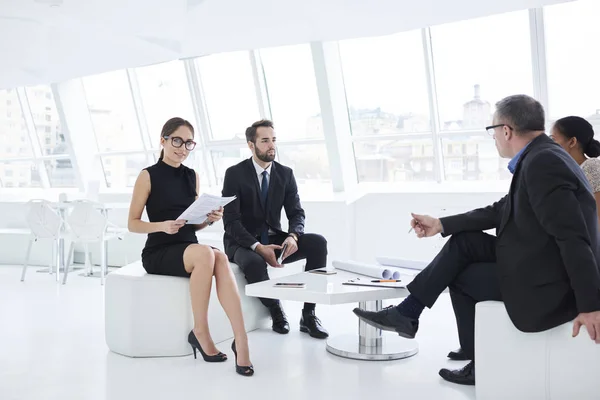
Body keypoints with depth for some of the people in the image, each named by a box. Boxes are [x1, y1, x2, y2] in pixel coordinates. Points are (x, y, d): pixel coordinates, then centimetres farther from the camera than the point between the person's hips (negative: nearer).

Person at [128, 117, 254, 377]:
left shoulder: (192, 176, 13)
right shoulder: (148, 176, -1)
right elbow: (133, 224, -3)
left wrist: (209, 219, -6)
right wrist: (163, 226, -21)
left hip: (188, 248, 4)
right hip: (158, 252, -4)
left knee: (220, 259, -32)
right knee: (204, 253, -36)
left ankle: (241, 343, -39)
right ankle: (200, 332, -19)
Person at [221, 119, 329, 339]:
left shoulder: (285, 174, 4)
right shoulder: (235, 174, -9)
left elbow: (296, 213, 1)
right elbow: (231, 221, -15)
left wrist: (293, 236, -23)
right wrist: (258, 247, -29)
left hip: (274, 239, 4)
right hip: (242, 242, -4)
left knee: (318, 242, -21)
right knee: (255, 262, -40)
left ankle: (308, 315, -17)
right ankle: (275, 310, -10)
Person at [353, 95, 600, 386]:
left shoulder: (541, 163, -24)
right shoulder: (540, 156, 9)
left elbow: (573, 237, -28)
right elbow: (500, 211, 14)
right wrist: (441, 225, 15)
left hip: (547, 287, -9)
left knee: (461, 276, 8)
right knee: (464, 241, 8)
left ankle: (481, 365, 25)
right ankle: (407, 313, 15)